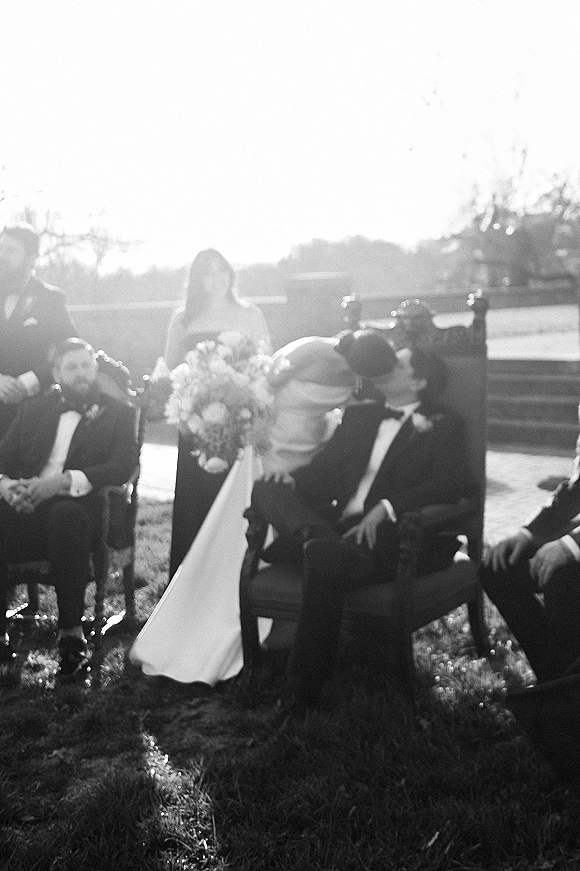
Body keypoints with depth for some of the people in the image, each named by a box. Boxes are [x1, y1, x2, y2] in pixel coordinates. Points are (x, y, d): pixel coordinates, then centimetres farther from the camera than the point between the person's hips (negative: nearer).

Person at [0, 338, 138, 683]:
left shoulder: (118, 414, 12)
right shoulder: (33, 409, 23)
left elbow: (123, 466, -4)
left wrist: (64, 481, -18)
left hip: (75, 506, -3)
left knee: (65, 515, -39)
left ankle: (72, 634, -31)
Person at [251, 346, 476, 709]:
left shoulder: (443, 426, 10)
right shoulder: (359, 416, 26)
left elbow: (455, 481, -7)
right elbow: (323, 474, 20)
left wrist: (386, 507, -19)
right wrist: (286, 481, -3)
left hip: (386, 536, -6)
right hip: (338, 526, 6)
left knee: (324, 557, -36)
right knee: (267, 488, -14)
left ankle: (307, 688, -27)